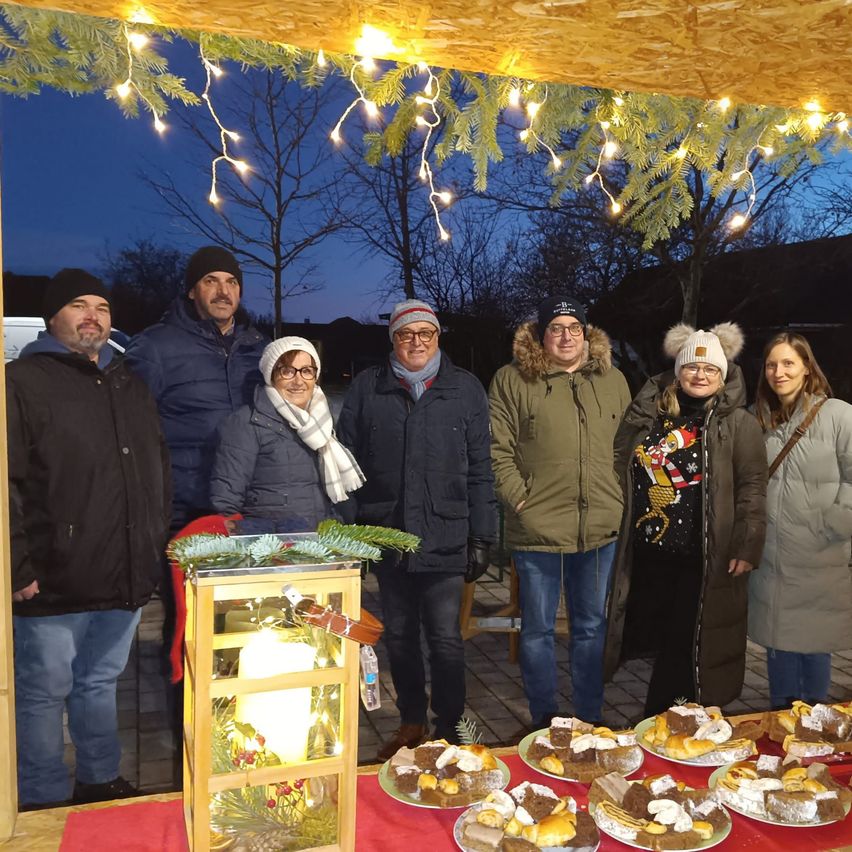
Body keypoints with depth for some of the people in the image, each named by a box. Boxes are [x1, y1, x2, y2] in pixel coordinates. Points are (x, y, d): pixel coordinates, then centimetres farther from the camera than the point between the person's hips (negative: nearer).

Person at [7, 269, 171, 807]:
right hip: (55, 582, -6)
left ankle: (101, 782, 36)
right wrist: (19, 567, -17)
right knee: (45, 693, 9)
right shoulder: (24, 381, -7)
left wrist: (157, 547, 14)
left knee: (101, 683, 21)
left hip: (127, 578, 6)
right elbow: (8, 482, -14)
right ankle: (46, 803, 26)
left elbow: (158, 470, 19)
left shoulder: (130, 384, 15)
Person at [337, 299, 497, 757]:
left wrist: (480, 537, 0)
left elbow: (479, 470, 2)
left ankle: (448, 728, 20)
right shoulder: (367, 387, 5)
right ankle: (411, 722, 32)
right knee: (399, 634, 14)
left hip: (445, 538, -2)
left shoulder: (465, 388, 2)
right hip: (385, 535, 2)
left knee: (445, 638, 1)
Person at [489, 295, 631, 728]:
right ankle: (545, 720, 26)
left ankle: (591, 717, 32)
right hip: (537, 529, -3)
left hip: (601, 529, 4)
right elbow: (497, 449, -5)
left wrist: (620, 499, 6)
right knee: (537, 629, 9)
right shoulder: (511, 380, -2)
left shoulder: (612, 380, 10)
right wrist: (518, 497, -12)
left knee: (591, 627, 16)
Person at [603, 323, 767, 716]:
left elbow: (752, 487, -6)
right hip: (649, 551, 4)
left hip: (703, 558, -4)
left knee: (685, 641, 5)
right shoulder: (649, 415, 7)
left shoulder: (738, 423, -4)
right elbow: (620, 470, 13)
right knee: (649, 635, 13)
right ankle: (657, 722, 34)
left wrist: (747, 546, -12)